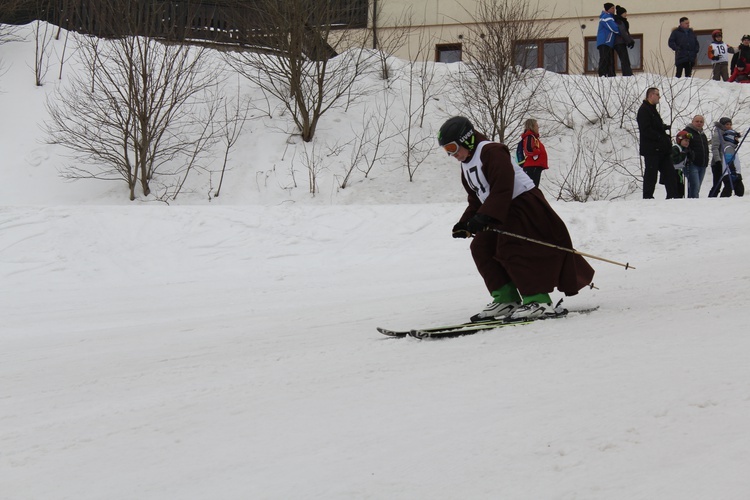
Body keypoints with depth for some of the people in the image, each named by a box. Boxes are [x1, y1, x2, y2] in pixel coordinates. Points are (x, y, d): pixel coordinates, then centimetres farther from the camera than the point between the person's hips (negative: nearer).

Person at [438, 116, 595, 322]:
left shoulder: (491, 151, -15)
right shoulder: (466, 165, 15)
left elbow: (503, 189, -24)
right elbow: (476, 199, 20)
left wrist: (484, 216, -30)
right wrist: (465, 224, 7)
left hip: (524, 203, -10)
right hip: (503, 213, 10)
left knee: (512, 250, -20)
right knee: (481, 247, 3)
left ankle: (538, 301, -20)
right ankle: (505, 299, 3)